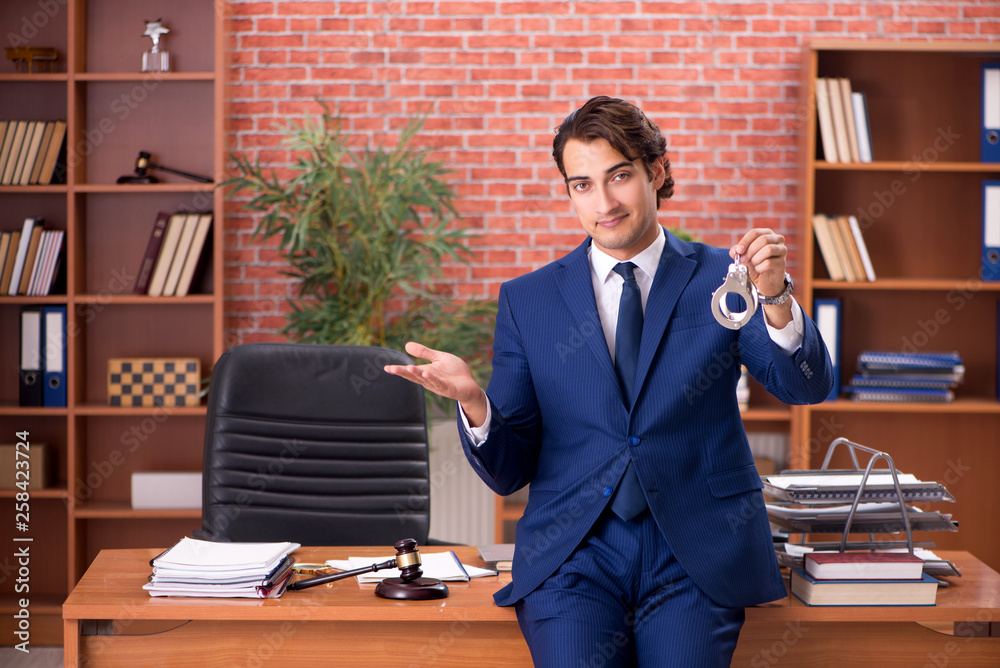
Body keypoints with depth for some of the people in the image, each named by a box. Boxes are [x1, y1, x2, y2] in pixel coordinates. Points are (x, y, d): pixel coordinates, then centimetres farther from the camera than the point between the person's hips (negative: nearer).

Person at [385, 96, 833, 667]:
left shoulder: (720, 279, 6)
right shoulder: (527, 300, 9)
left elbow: (808, 387, -8)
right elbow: (508, 472, 8)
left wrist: (775, 298, -26)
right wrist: (473, 403, -13)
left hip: (696, 556, 0)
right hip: (572, 555, 0)